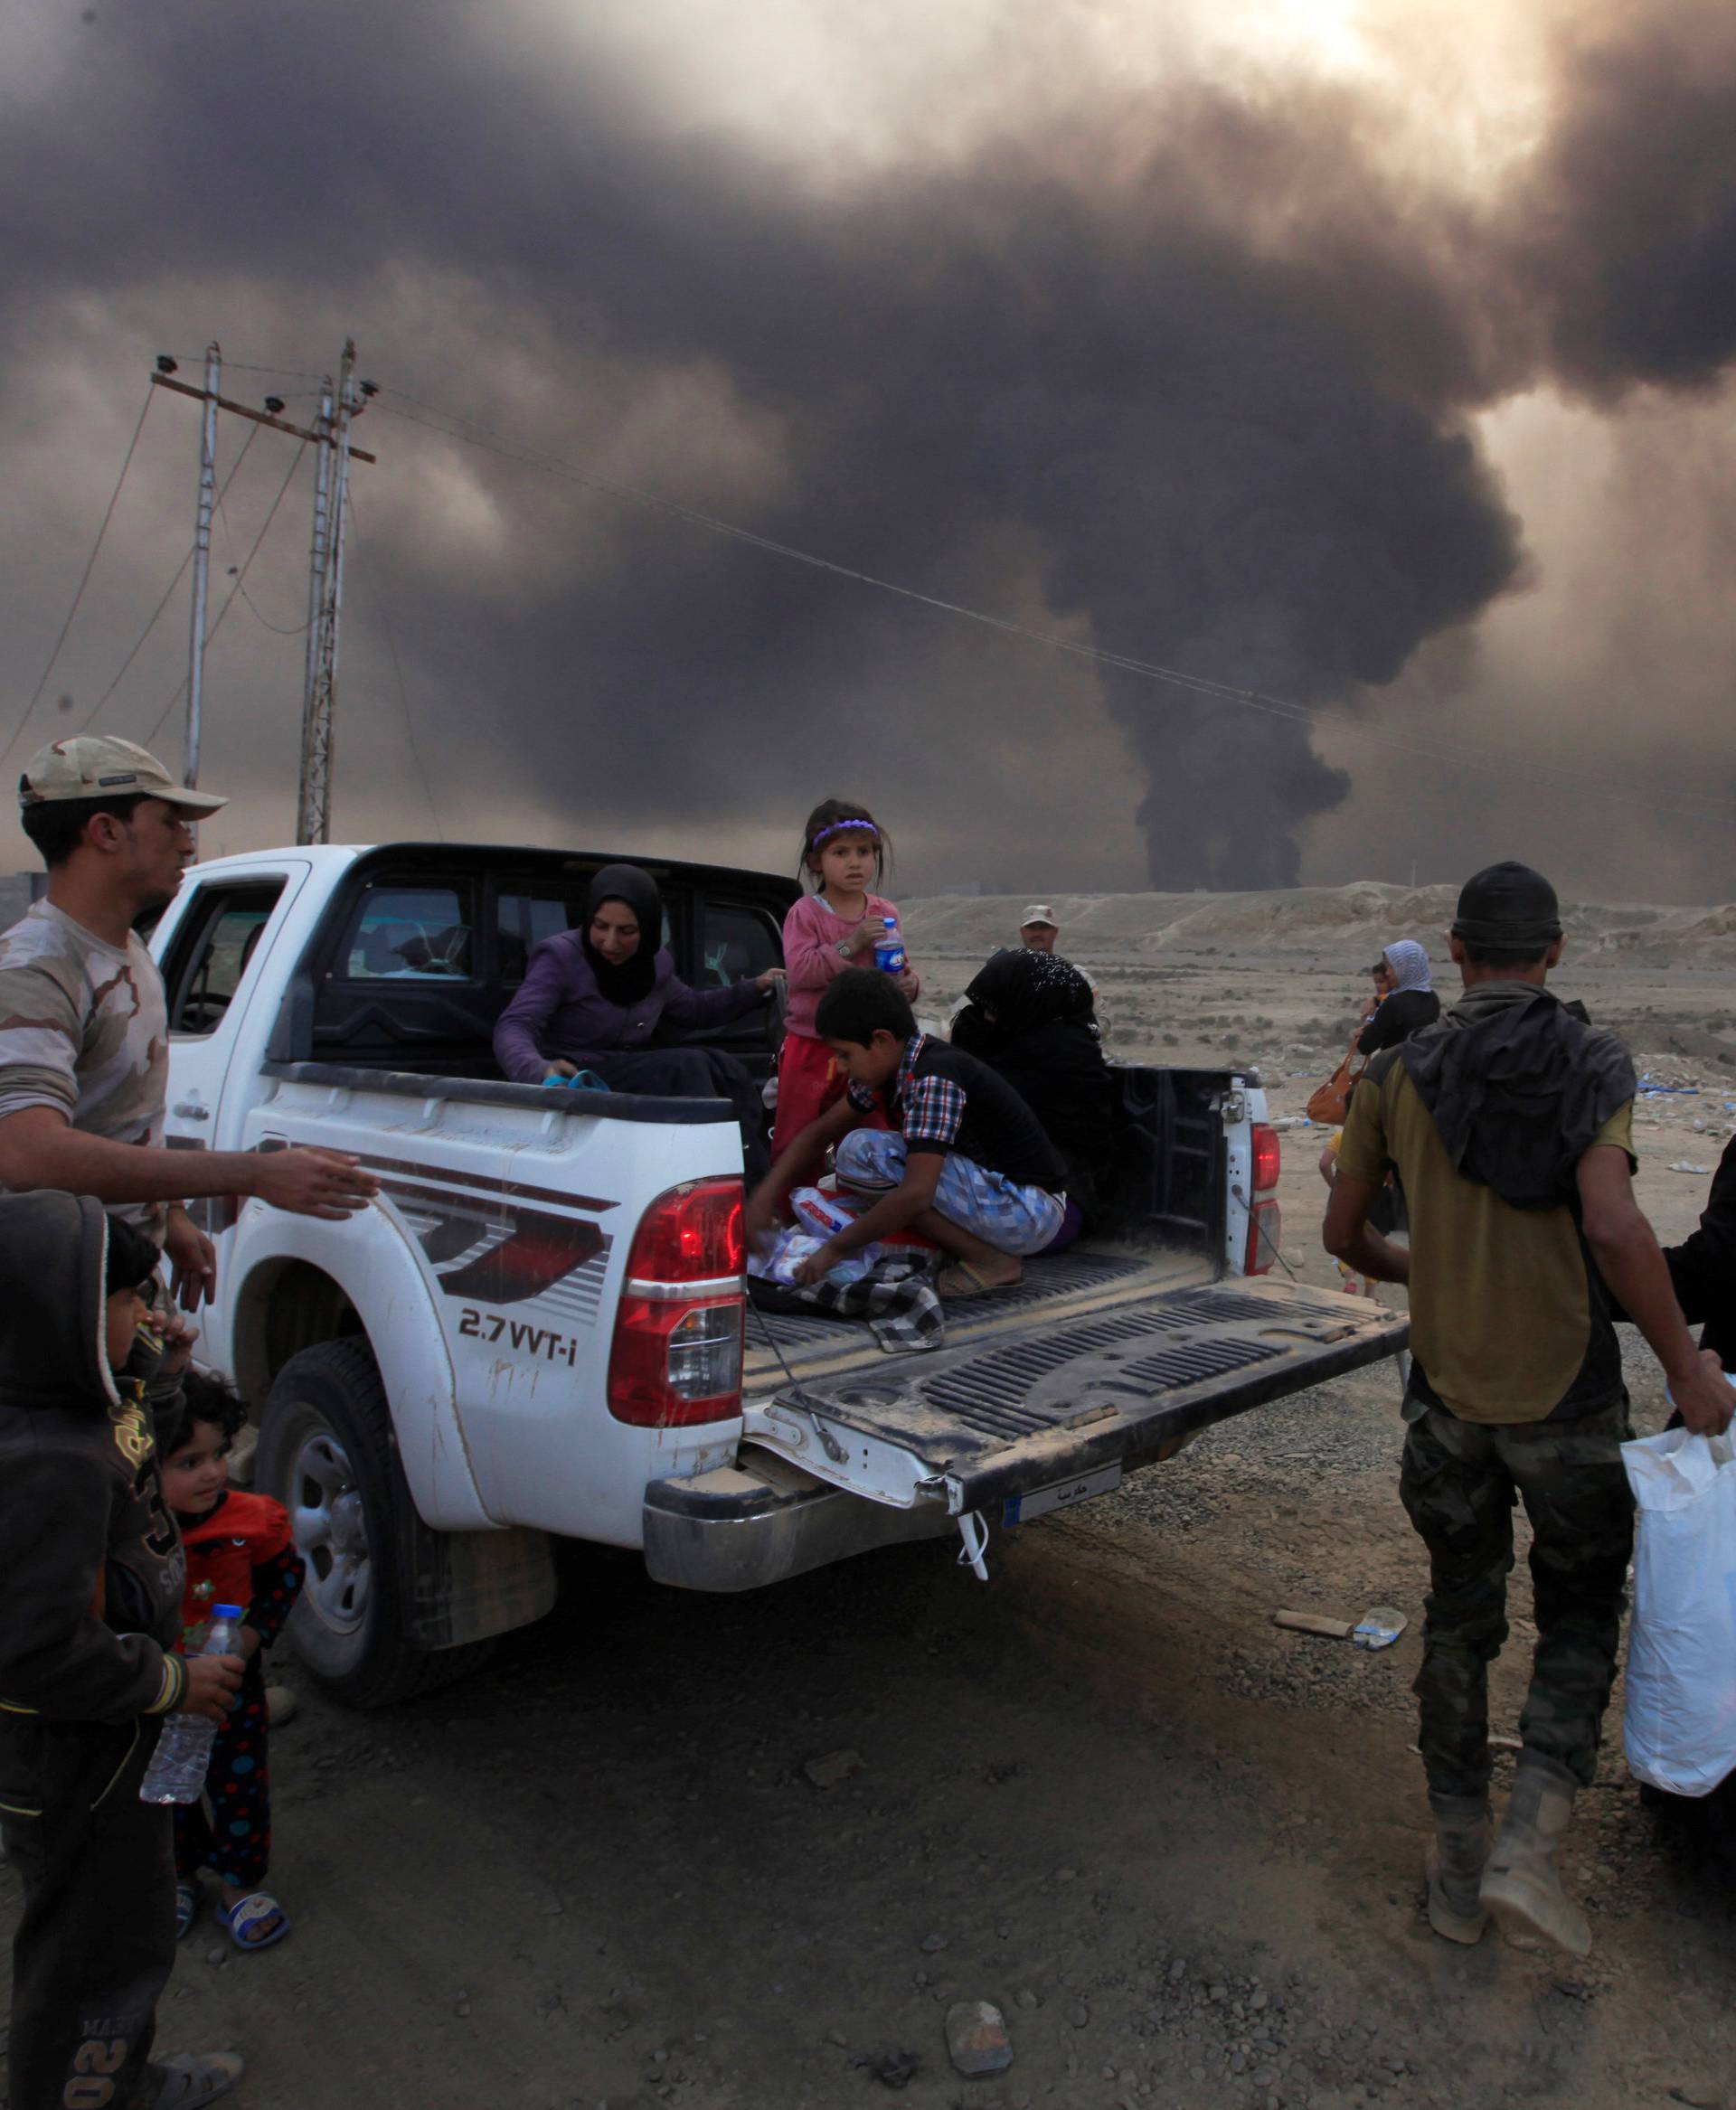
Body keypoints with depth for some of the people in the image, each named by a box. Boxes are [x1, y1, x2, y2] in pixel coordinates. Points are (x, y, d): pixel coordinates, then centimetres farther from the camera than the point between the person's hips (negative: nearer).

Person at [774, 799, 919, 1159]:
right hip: (812, 1045, -3)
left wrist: (909, 984, -14)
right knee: (797, 1138, 5)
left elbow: (900, 968, 9)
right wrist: (849, 944, -25)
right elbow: (799, 970, -21)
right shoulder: (805, 913, -10)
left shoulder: (885, 913, 3)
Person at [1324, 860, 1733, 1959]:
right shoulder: (1595, 1064, -10)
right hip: (1568, 1394, -2)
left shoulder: (1398, 1074, -2)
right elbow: (1615, 1228, -23)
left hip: (1447, 1393, 3)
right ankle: (1529, 1845, 6)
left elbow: (1344, 1232, 4)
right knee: (1581, 1616, 17)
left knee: (1460, 1618, 16)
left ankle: (1458, 1864, 27)